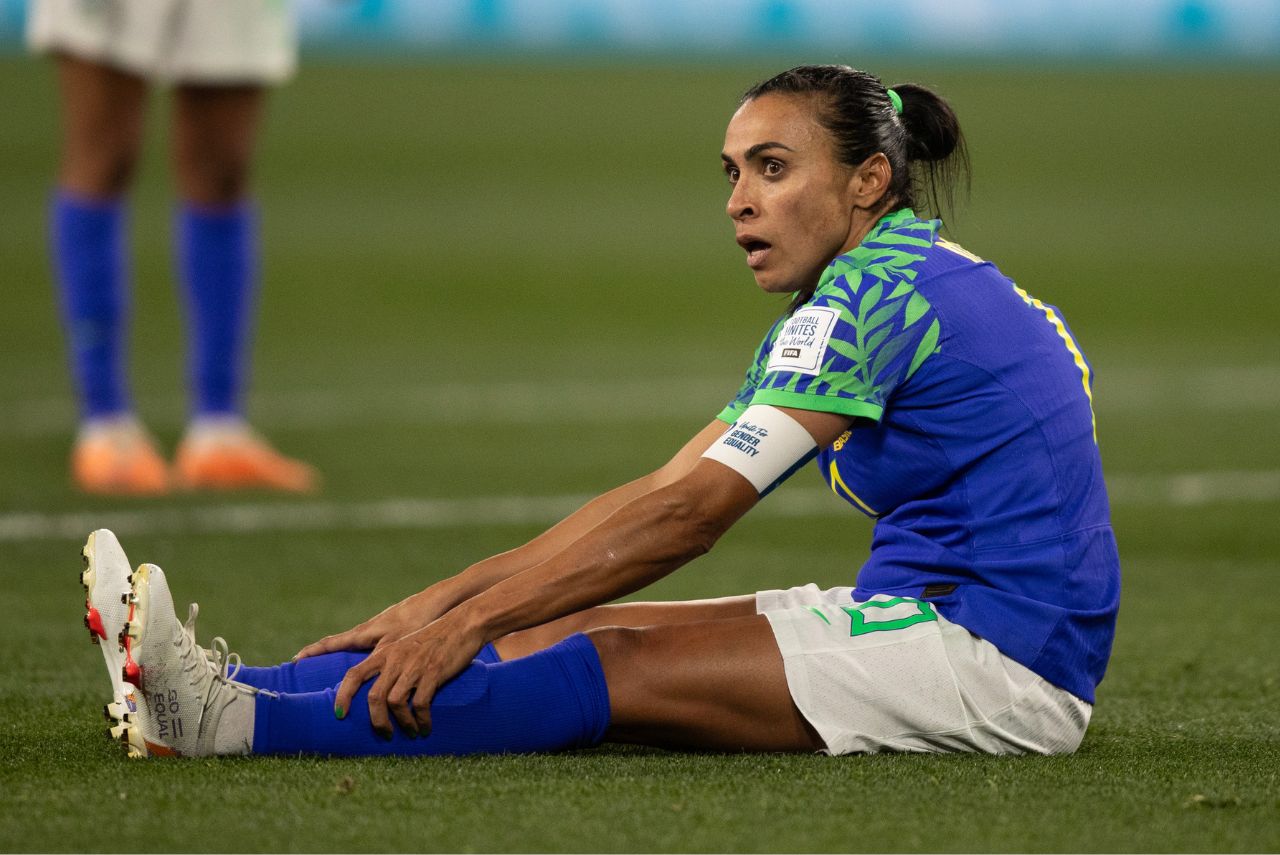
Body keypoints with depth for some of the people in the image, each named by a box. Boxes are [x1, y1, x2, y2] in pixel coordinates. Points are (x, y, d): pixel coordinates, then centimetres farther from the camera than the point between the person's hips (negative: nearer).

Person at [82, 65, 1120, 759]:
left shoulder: (878, 293, -14)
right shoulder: (892, 287, 17)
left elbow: (687, 512, -22)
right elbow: (661, 492, 13)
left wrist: (469, 620, -22)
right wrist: (438, 605, 5)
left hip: (996, 656, -9)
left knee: (623, 666, -20)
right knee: (574, 628, -4)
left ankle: (240, 720, -31)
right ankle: (224, 693, -14)